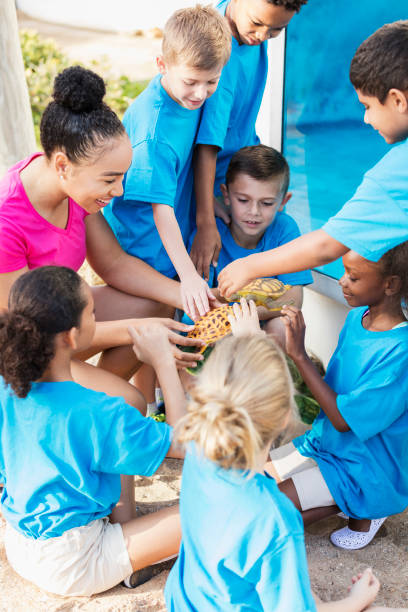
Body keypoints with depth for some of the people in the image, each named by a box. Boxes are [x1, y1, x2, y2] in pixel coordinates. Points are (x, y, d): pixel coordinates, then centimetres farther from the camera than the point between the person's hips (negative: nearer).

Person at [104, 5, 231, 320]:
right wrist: (188, 274, -29)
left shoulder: (188, 94, -5)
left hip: (176, 233, 7)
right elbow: (161, 207, -28)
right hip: (147, 244, -7)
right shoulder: (153, 130, -29)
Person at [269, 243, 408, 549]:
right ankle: (346, 501, 11)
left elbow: (344, 419, -27)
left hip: (365, 471, -8)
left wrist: (299, 354, -29)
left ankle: (363, 511, 3)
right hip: (324, 442, 8)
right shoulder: (357, 316, -3)